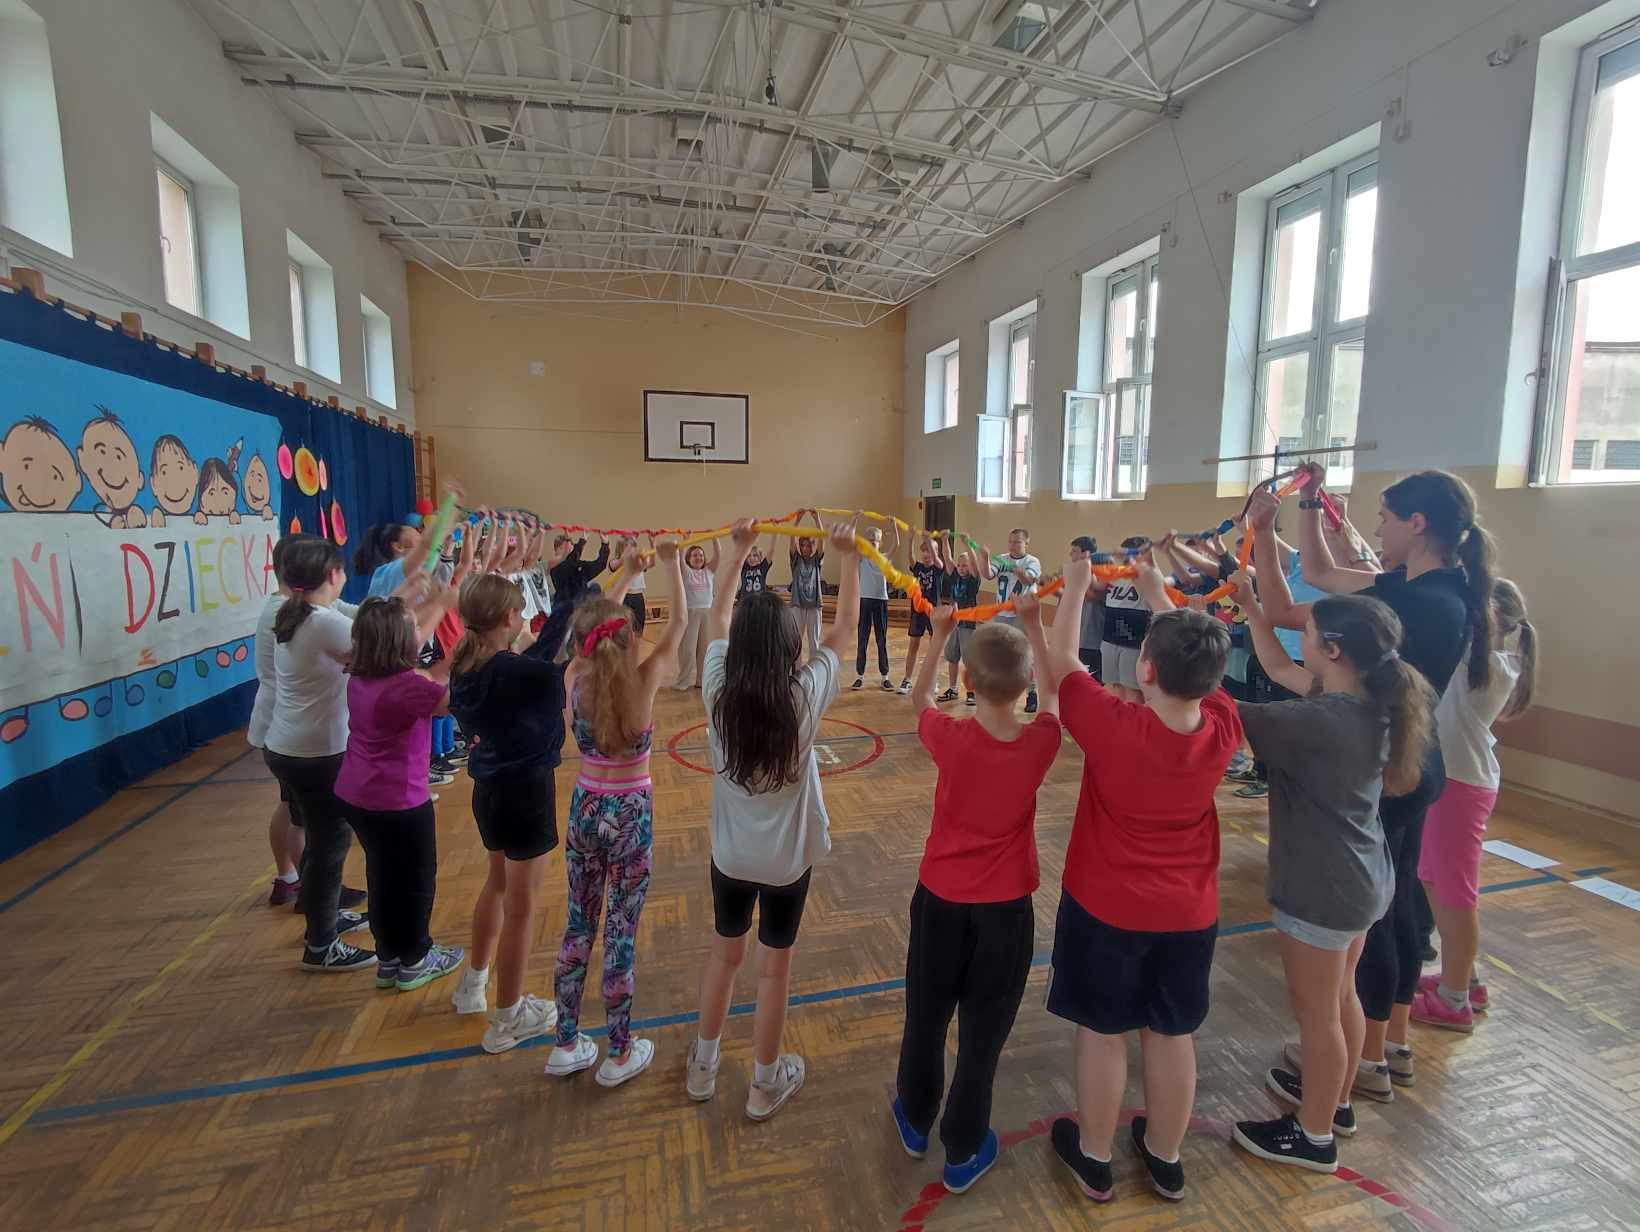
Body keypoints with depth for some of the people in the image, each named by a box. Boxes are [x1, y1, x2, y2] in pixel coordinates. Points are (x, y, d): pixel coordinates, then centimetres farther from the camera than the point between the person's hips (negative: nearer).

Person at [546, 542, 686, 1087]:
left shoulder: (575, 679, -10)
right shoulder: (643, 681, -19)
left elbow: (595, 624, 7)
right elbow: (679, 621, -6)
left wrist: (627, 572, 14)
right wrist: (670, 563, 6)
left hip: (585, 809, 4)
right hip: (631, 814, -4)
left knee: (579, 926, 17)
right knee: (622, 931, 8)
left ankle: (567, 1044, 32)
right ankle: (620, 1053, 23)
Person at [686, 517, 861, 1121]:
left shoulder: (719, 689, -16)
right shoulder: (806, 693, -21)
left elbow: (717, 617, -1)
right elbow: (846, 626, -8)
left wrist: (738, 550, 6)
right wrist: (847, 557, -2)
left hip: (730, 852, 2)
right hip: (788, 857, -2)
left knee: (724, 953, 23)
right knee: (774, 966, 15)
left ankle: (702, 1067, 41)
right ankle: (765, 1084, 34)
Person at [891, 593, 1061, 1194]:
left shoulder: (950, 738, -21)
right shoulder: (1041, 742, -18)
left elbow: (918, 699, 2)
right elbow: (1055, 688, 4)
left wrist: (939, 634, 6)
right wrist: (1032, 622, 5)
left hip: (940, 898, 0)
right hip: (1004, 908, 0)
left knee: (926, 1017, 22)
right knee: (983, 1033, 17)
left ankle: (915, 1120, 46)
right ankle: (963, 1152, 35)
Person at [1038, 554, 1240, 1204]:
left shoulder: (1112, 725, -28)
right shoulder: (1224, 728, -16)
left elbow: (1061, 661, -12)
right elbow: (1198, 663, 4)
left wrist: (1076, 588, 2)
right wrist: (1158, 594, 12)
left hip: (1106, 908, -4)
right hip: (1189, 913, 4)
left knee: (1103, 1033, 15)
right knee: (1172, 1036, 20)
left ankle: (1093, 1159, 35)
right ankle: (1166, 1159, 41)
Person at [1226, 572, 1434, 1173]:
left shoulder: (1320, 722, -31)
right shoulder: (1368, 704, -2)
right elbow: (1279, 669, 9)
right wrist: (1251, 608, 5)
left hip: (1323, 885, -9)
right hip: (1359, 875, 9)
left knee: (1315, 1010, 10)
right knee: (1340, 995, 26)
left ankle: (1314, 1135, 30)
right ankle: (1335, 1098, 47)